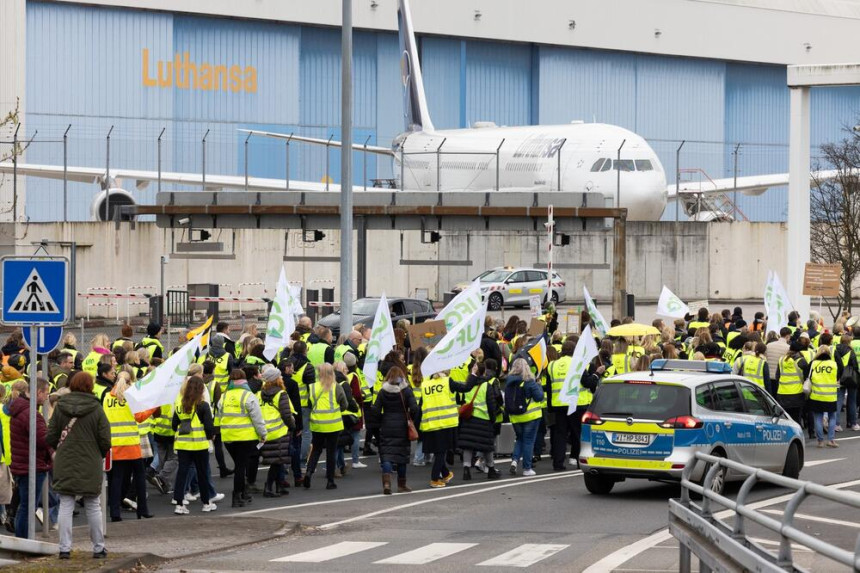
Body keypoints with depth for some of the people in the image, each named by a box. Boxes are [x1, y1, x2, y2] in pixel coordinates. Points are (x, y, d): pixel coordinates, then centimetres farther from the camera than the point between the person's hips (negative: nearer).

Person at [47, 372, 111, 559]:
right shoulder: (96, 408, -8)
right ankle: (98, 548, 13)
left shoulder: (60, 407, -2)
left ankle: (65, 548, 0)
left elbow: (51, 437, 1)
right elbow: (105, 440, -6)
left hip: (65, 464, 1)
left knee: (65, 505, 4)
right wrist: (101, 455, 13)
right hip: (90, 464, -1)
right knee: (93, 506, 8)